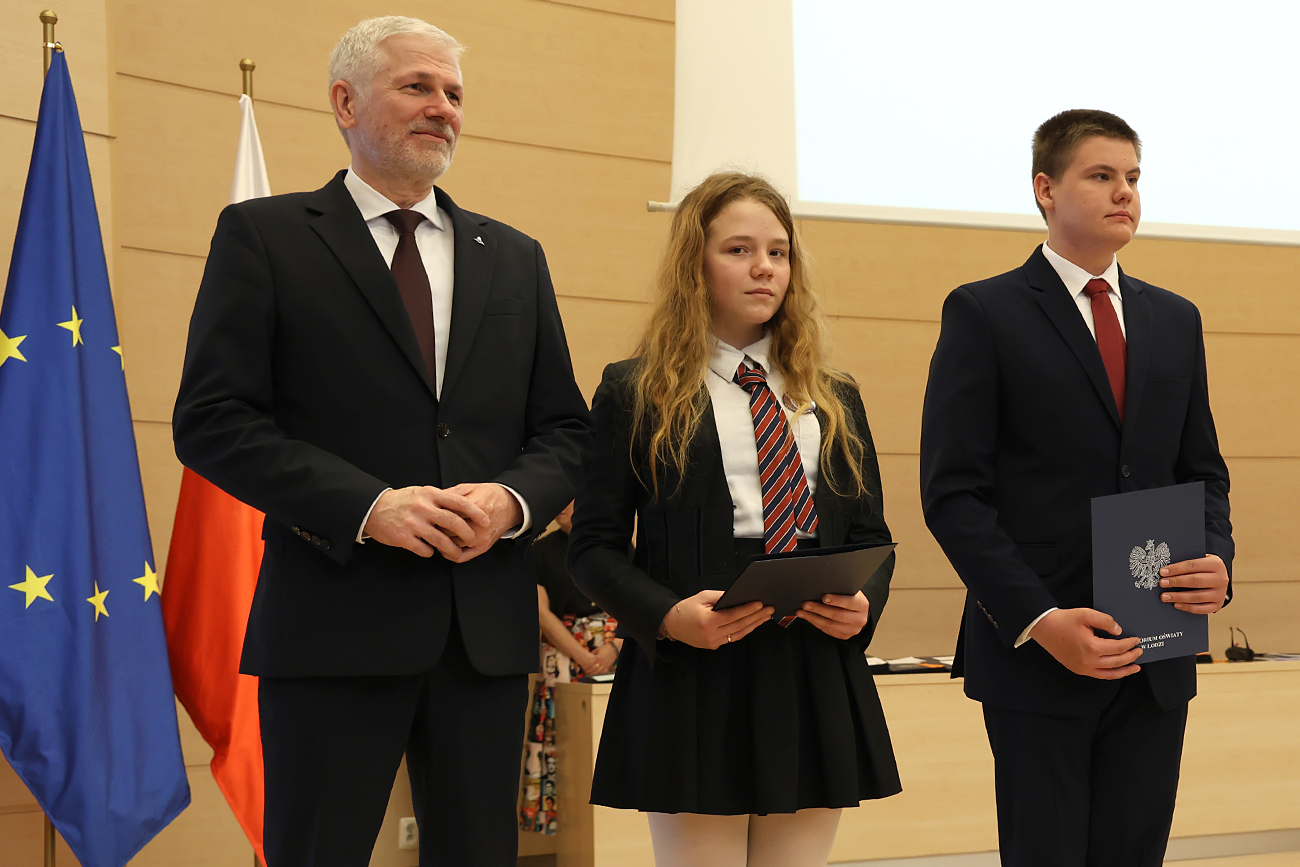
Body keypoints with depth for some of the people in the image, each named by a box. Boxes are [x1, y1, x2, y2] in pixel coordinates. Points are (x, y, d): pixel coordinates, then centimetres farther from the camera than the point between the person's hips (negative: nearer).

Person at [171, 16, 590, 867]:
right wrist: (367, 506, -16)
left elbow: (564, 429, 16)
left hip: (487, 626, 4)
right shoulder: (265, 236, 3)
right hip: (335, 618, -4)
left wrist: (513, 500, -7)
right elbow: (212, 420, -5)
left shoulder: (514, 257, 17)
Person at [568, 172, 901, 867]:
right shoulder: (635, 394, 4)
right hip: (692, 684, -4)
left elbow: (871, 535, 16)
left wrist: (863, 603, -6)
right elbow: (593, 546, 0)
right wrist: (667, 616, -18)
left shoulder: (834, 401, 17)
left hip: (817, 684, 4)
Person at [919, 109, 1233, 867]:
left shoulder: (1176, 321, 14)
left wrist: (1217, 559, -6)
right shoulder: (984, 314, -3)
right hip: (1036, 654, -4)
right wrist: (1039, 620, -17)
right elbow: (954, 493, -8)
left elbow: (1202, 471, 17)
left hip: (1156, 656, 5)